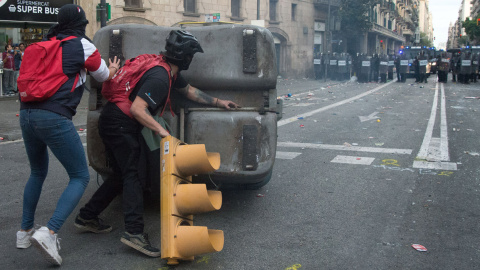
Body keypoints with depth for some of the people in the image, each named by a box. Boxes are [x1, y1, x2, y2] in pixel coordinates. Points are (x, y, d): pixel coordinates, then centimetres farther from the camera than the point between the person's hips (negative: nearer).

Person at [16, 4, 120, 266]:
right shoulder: (82, 45, 2)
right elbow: (103, 76, 16)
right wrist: (113, 69, 40)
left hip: (26, 114, 7)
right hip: (54, 117, -7)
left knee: (37, 173, 26)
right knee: (80, 176, 3)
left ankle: (25, 231, 31)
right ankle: (49, 232, -13)